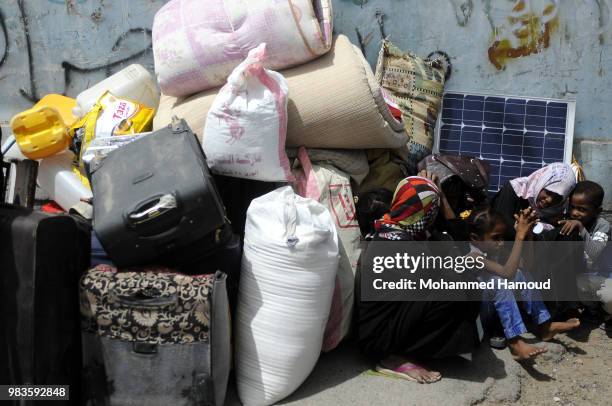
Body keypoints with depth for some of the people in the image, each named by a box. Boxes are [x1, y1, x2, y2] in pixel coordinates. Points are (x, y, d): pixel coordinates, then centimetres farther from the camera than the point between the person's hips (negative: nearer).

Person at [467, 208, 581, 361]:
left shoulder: (490, 247, -1)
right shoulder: (473, 256, -28)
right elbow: (507, 273, -41)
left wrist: (525, 230, -23)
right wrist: (519, 236, -39)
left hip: (490, 305, 9)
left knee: (520, 275, -3)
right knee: (498, 282, -33)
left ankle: (545, 325, 0)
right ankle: (515, 343, -37)